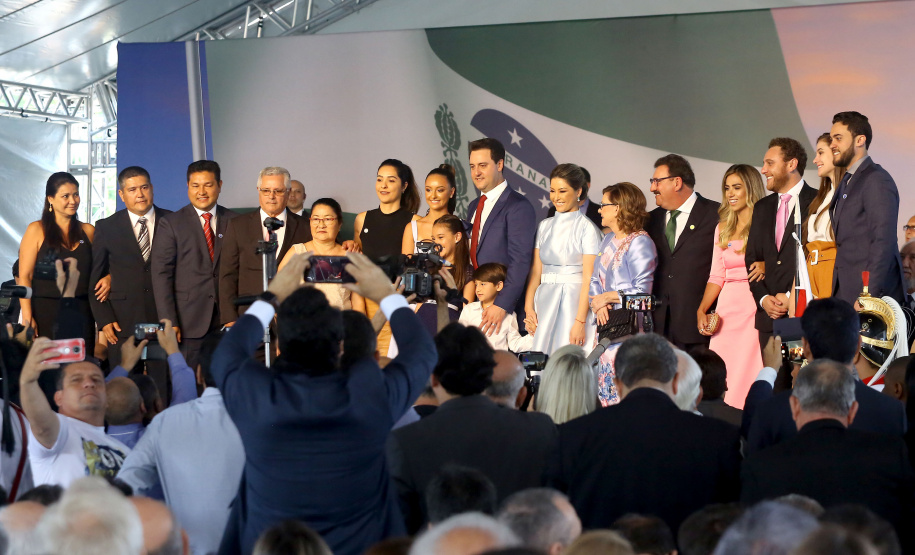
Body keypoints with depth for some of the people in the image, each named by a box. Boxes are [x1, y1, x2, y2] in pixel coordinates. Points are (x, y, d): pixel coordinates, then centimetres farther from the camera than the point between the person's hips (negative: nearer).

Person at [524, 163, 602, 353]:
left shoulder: (587, 228, -5)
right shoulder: (545, 226, 13)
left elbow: (588, 280, -11)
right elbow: (535, 272, 10)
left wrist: (580, 322, -17)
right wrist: (528, 308, -3)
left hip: (574, 302, -5)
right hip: (545, 304, 5)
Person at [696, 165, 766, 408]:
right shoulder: (723, 228, 16)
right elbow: (717, 275, 14)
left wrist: (766, 265, -23)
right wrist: (701, 310, 2)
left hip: (757, 305, -4)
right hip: (726, 309, 5)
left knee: (750, 374, -9)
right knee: (723, 376, -1)